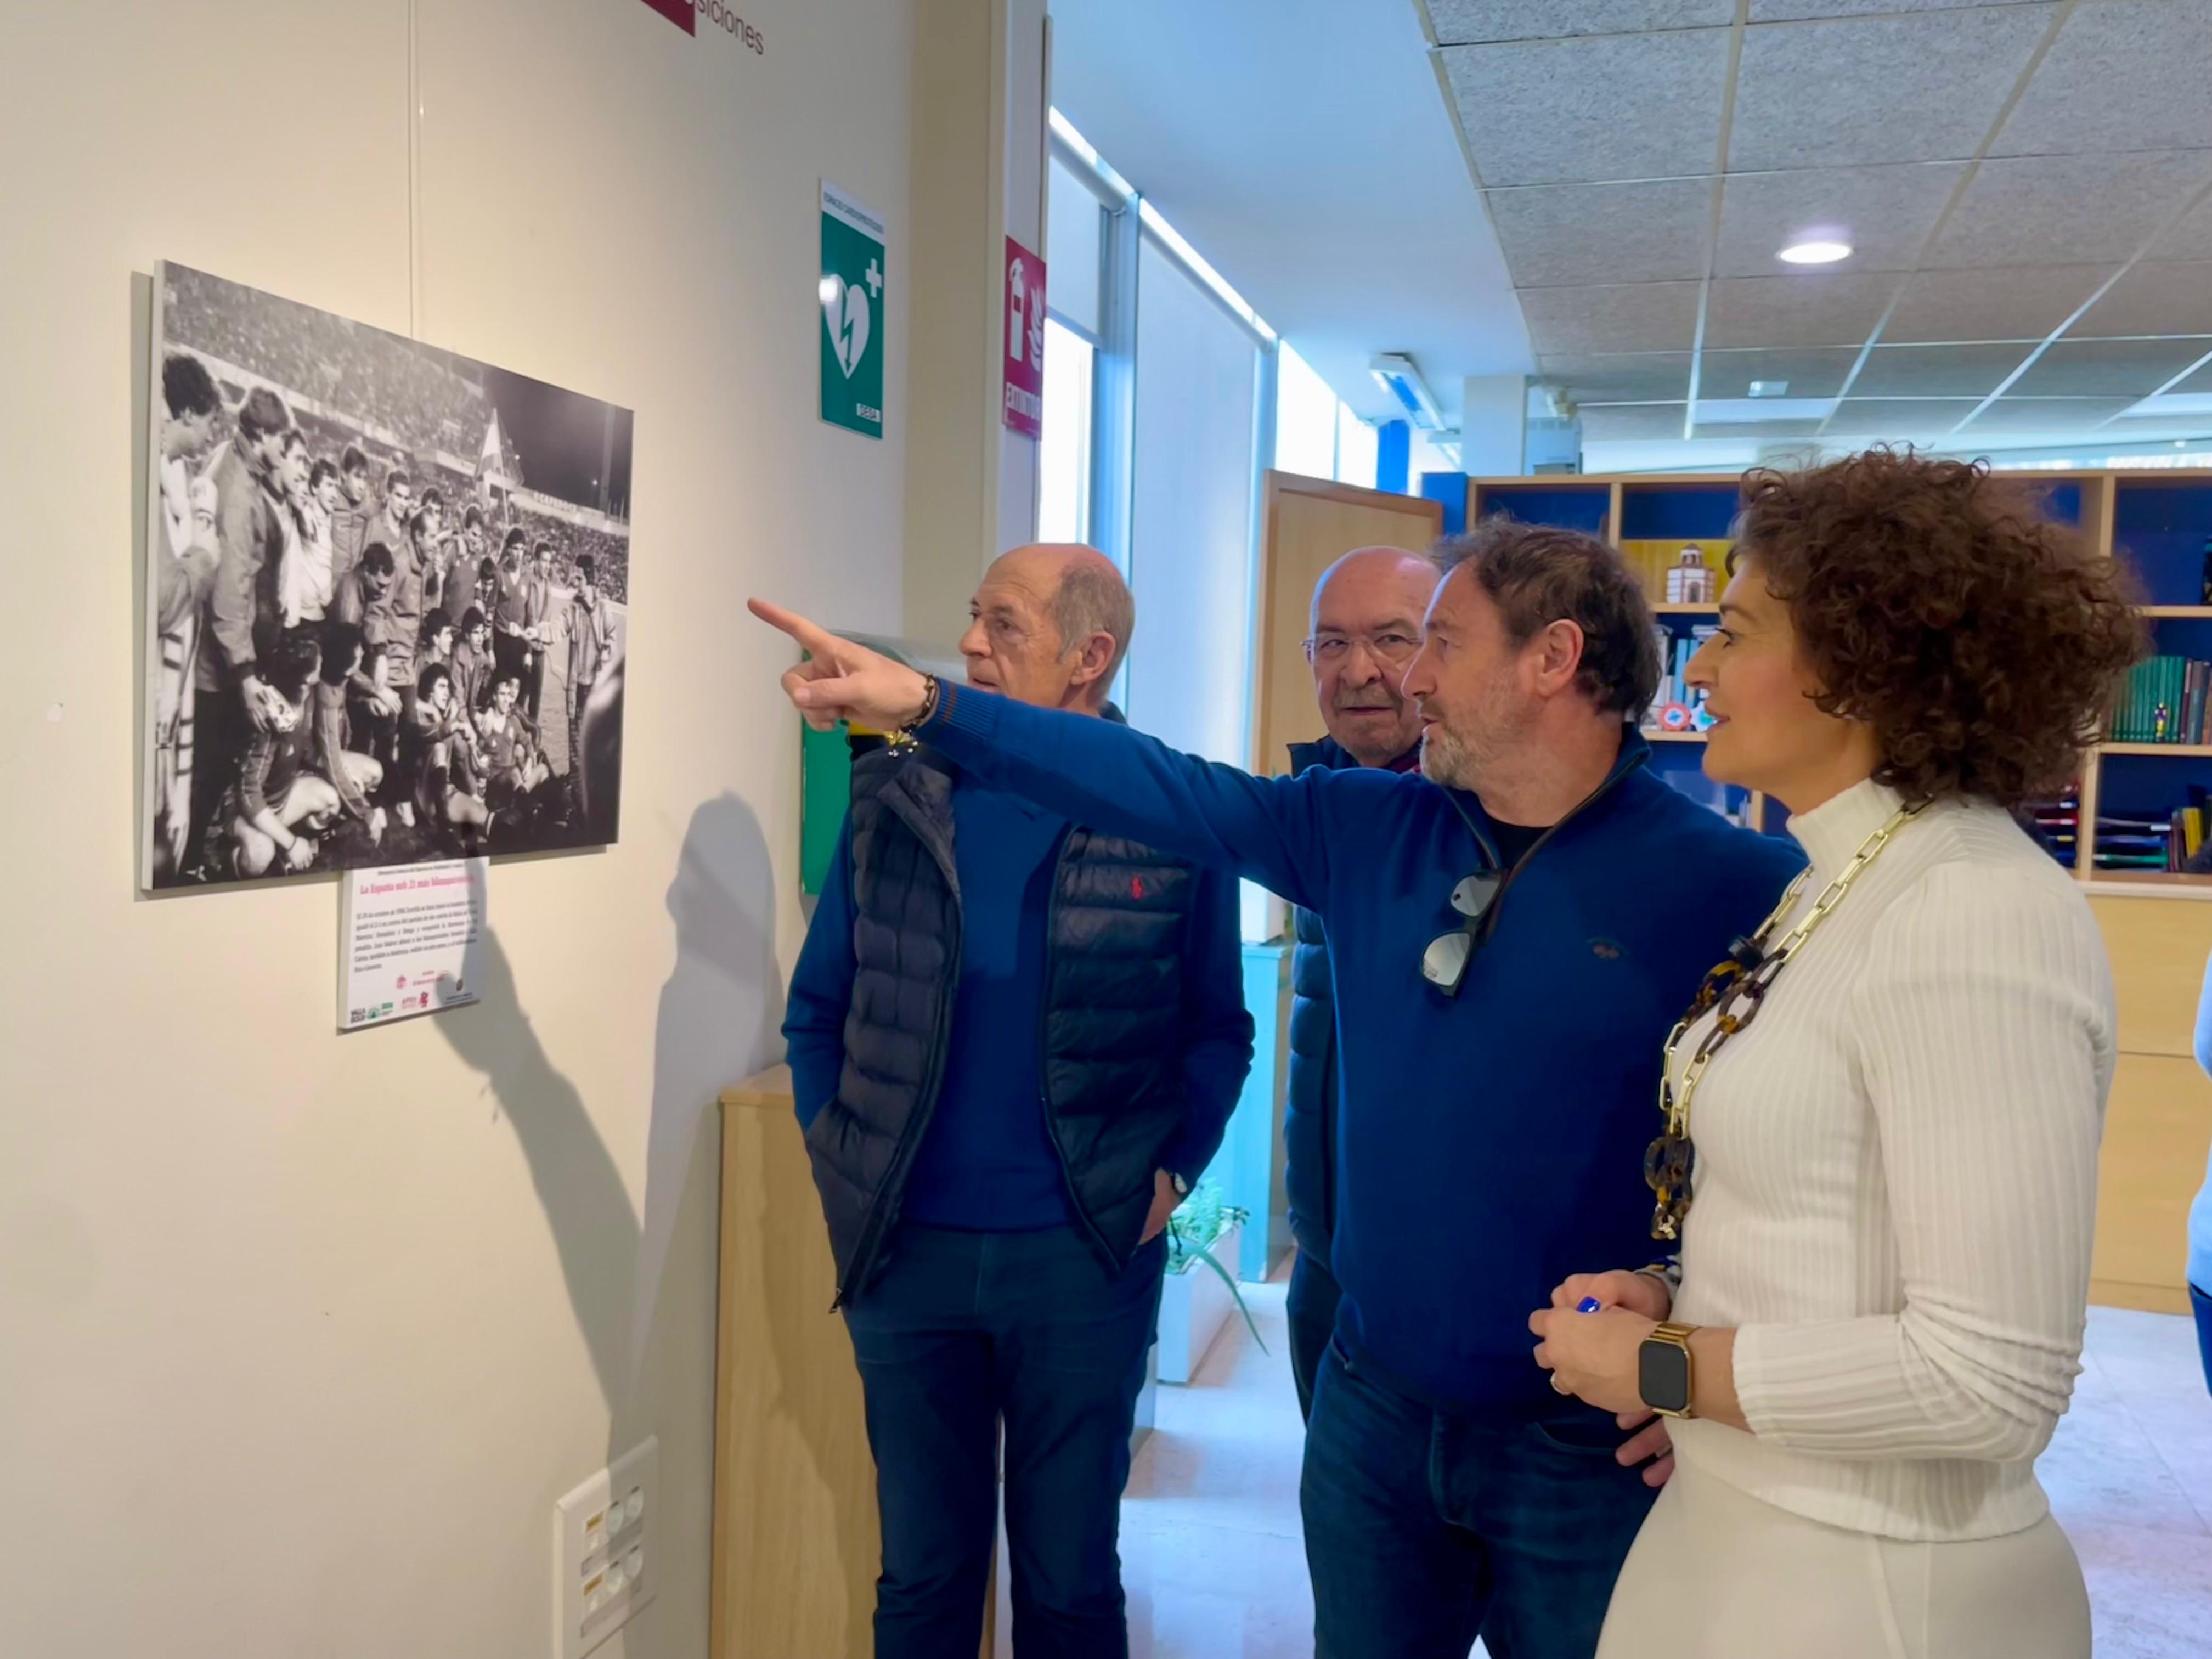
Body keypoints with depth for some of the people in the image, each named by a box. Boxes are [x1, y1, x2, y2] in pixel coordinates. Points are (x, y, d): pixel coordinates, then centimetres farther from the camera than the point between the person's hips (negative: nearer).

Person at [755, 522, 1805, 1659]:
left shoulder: (1733, 887, -15)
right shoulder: (1370, 829, 0)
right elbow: (1159, 790, -1)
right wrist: (920, 704, -6)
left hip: (1590, 1450, -4)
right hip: (1371, 1401, 5)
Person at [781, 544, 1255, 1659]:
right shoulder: (893, 799, 0)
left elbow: (1218, 1031, 2)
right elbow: (819, 1007, 8)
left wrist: (1172, 1171, -8)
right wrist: (838, 1161, 0)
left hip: (1086, 1256, -2)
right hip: (906, 1249, 2)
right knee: (922, 1570, 17)